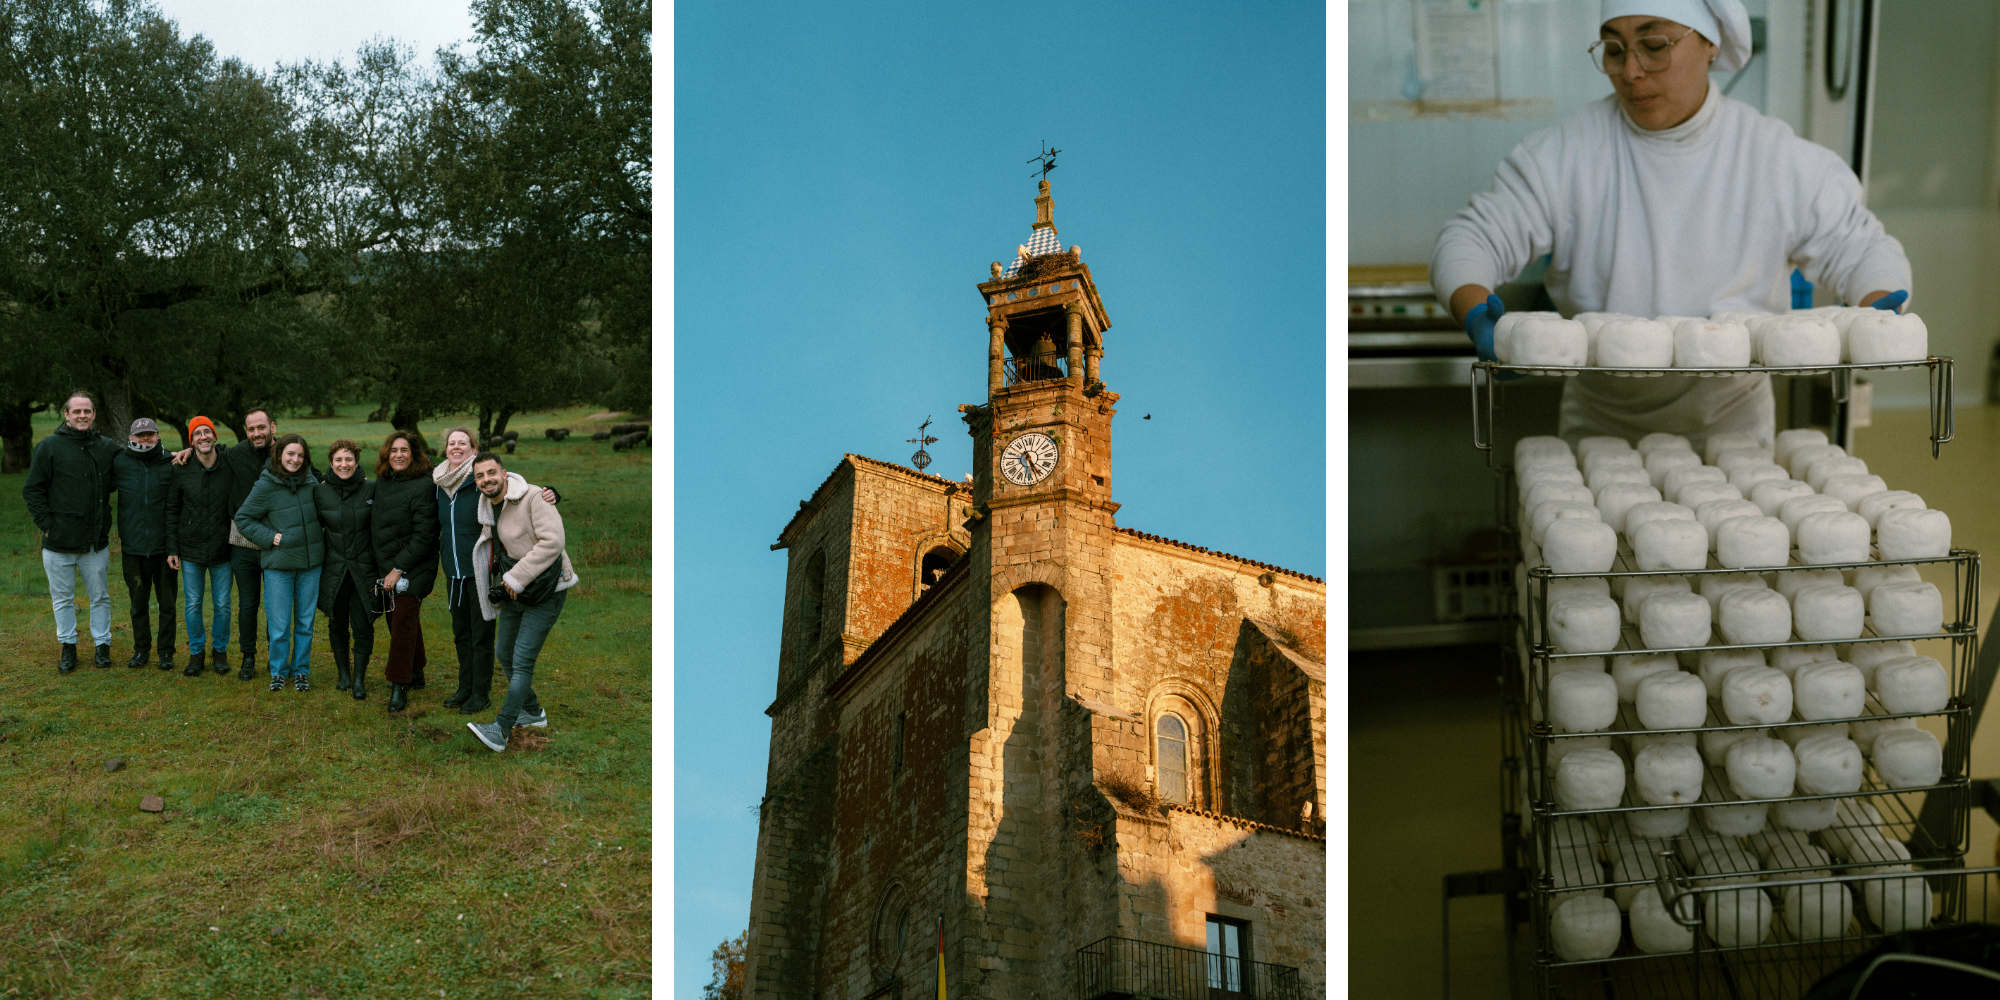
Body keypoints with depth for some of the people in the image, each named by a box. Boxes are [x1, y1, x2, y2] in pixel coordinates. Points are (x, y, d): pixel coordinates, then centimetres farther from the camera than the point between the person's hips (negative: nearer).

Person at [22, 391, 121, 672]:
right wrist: (46, 523, -8)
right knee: (62, 598, 8)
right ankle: (68, 647, 20)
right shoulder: (49, 446, -3)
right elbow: (33, 490, -2)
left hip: (96, 541, 2)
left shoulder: (107, 447, 5)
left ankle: (102, 644, 21)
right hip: (59, 542, -2)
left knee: (100, 596, 9)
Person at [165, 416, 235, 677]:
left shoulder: (230, 467, -6)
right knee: (192, 604, 7)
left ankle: (220, 650, 25)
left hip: (222, 549, -1)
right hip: (191, 549, 1)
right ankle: (196, 652, 23)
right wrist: (172, 549, -1)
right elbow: (172, 511, 2)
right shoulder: (181, 470, -4)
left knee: (222, 605, 7)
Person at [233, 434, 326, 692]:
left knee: (305, 622, 9)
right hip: (279, 565, -3)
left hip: (310, 564, 3)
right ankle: (278, 671, 18)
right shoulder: (265, 486, -7)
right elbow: (242, 518, -2)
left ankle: (300, 671, 22)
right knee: (279, 624, 1)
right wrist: (270, 537, -11)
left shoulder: (310, 482, 4)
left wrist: (320, 540, 8)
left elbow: (322, 514, 21)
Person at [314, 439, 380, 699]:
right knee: (338, 623, 10)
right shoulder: (320, 492, 1)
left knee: (363, 624, -2)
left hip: (364, 568, -2)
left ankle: (359, 678, 10)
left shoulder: (371, 489, -3)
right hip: (334, 568, 2)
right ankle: (343, 674, 26)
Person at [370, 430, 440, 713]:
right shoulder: (381, 483, 7)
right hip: (386, 565, 7)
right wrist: (385, 567, 10)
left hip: (414, 568, -7)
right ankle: (415, 670, 29)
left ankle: (399, 685, -2)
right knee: (396, 619, 14)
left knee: (404, 621, -8)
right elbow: (375, 525, 18)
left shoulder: (423, 486, -15)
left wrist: (399, 569, -17)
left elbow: (424, 536, -18)